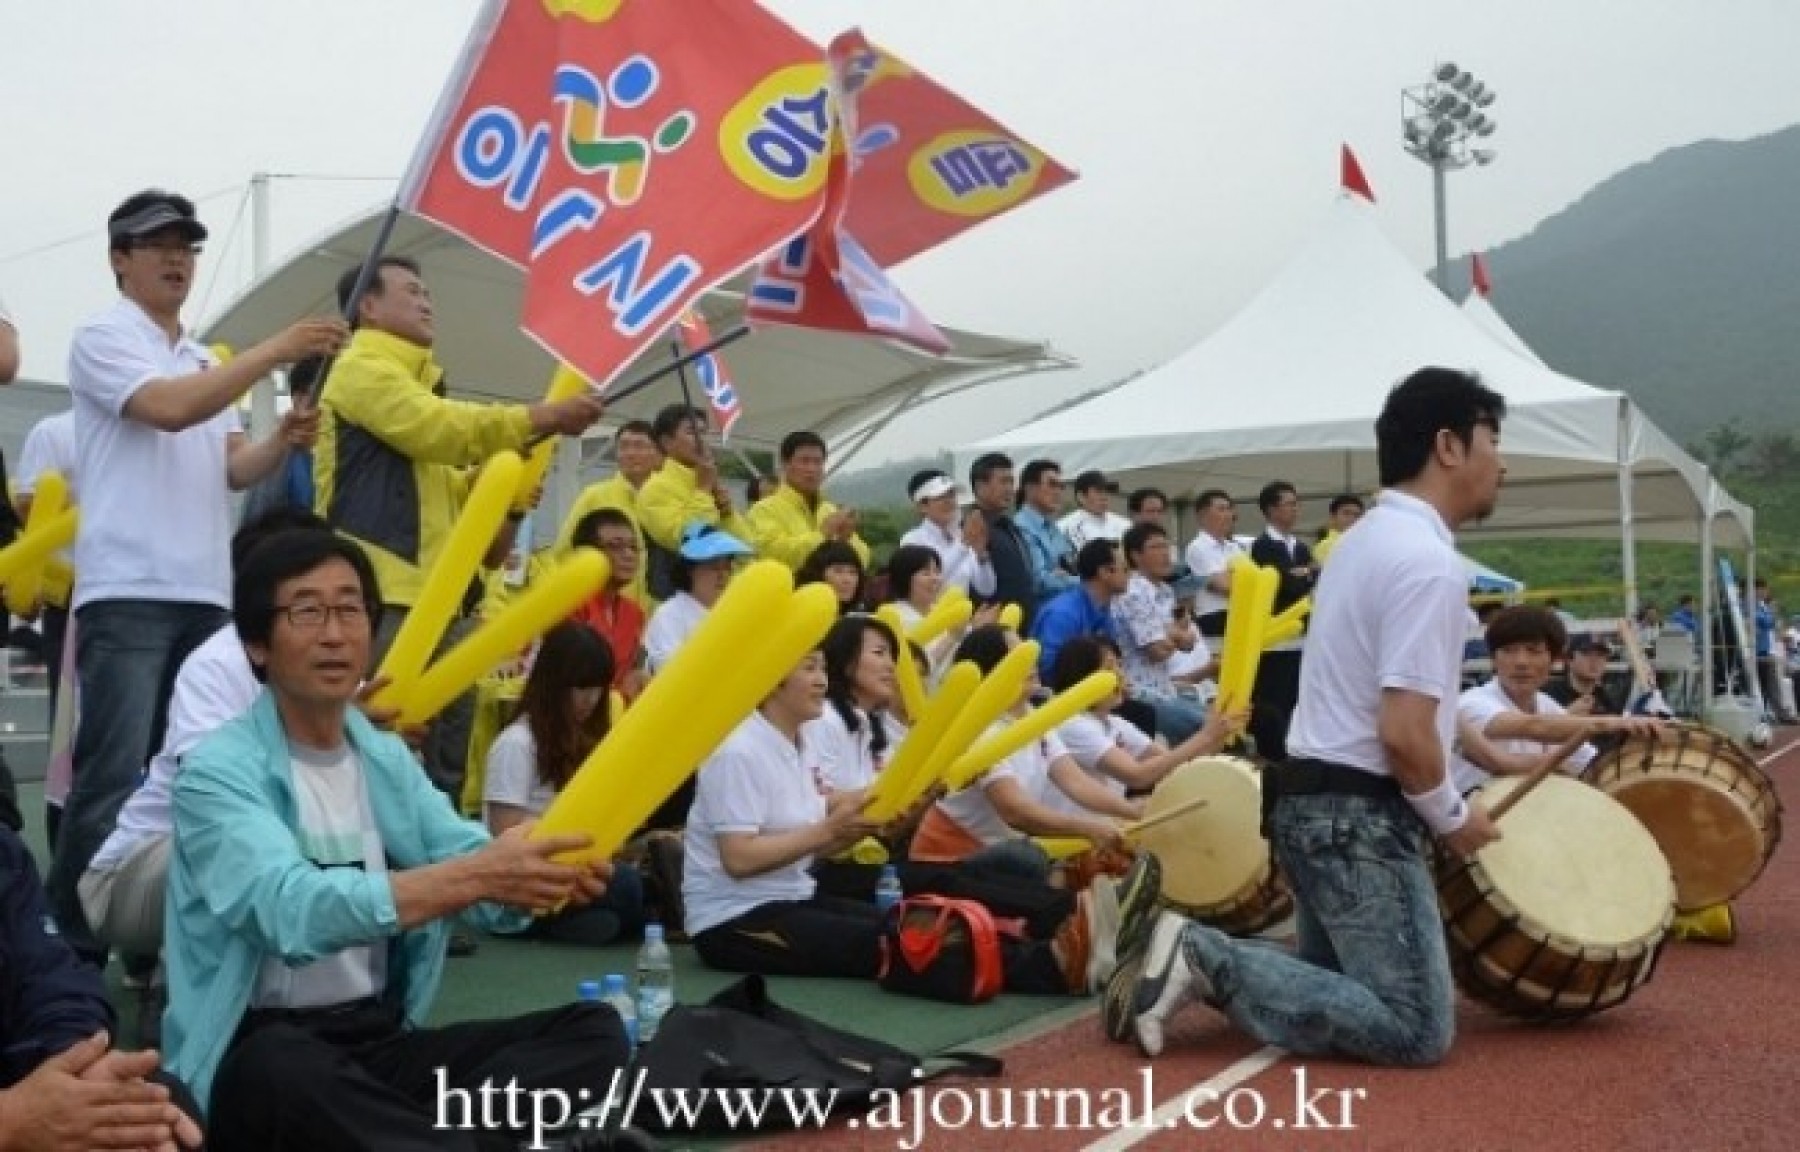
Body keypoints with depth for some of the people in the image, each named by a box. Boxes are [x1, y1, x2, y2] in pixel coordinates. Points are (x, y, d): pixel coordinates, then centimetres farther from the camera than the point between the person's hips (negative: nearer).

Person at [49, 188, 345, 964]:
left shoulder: (206, 359, 20)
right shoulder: (104, 338, -2)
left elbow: (232, 468, 15)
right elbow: (170, 409, -19)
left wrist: (285, 442, -5)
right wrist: (277, 351, -20)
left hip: (205, 596, 7)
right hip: (128, 594, -7)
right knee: (114, 777, -9)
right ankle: (71, 938, -1)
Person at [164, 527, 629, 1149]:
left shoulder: (389, 759, 12)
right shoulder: (218, 770, -9)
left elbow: (471, 857, -4)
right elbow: (292, 912, -28)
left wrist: (543, 871, -28)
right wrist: (476, 876, -38)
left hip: (385, 1038, 6)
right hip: (262, 1051, -6)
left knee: (594, 1030, -12)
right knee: (285, 1068, -40)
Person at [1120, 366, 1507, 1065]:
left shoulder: (1367, 537, 14)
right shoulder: (1428, 562, -17)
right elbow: (1405, 733, -23)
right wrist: (1453, 819, -6)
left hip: (1313, 801, 10)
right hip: (1360, 816, -10)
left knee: (1338, 986, 21)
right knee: (1419, 1030, -8)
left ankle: (1196, 955, 3)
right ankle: (1206, 962, -12)